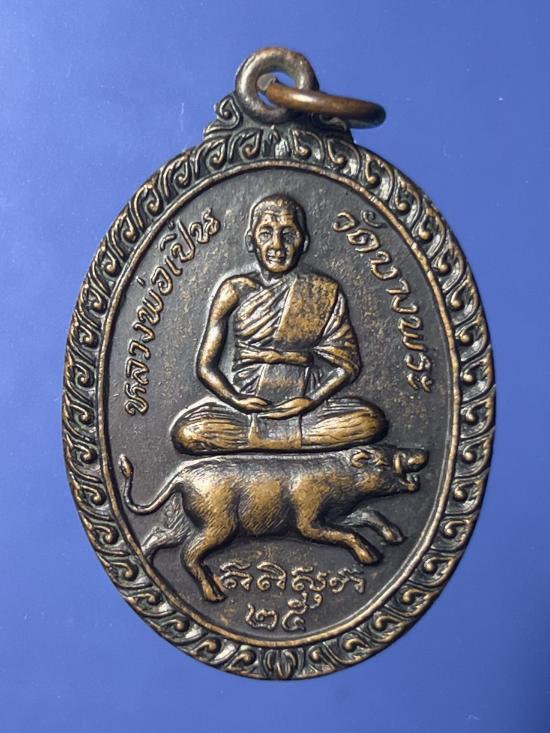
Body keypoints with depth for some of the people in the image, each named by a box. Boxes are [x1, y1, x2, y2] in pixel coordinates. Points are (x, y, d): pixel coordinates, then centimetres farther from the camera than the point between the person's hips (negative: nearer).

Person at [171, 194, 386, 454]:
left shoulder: (325, 292, 6)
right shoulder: (235, 290, 5)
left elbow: (347, 363, 4)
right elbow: (205, 365, 4)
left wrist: (312, 400, -12)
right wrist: (235, 400, -14)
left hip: (305, 409, 0)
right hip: (245, 409, 0)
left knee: (371, 420, -25)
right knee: (185, 432, -27)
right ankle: (302, 437, -15)